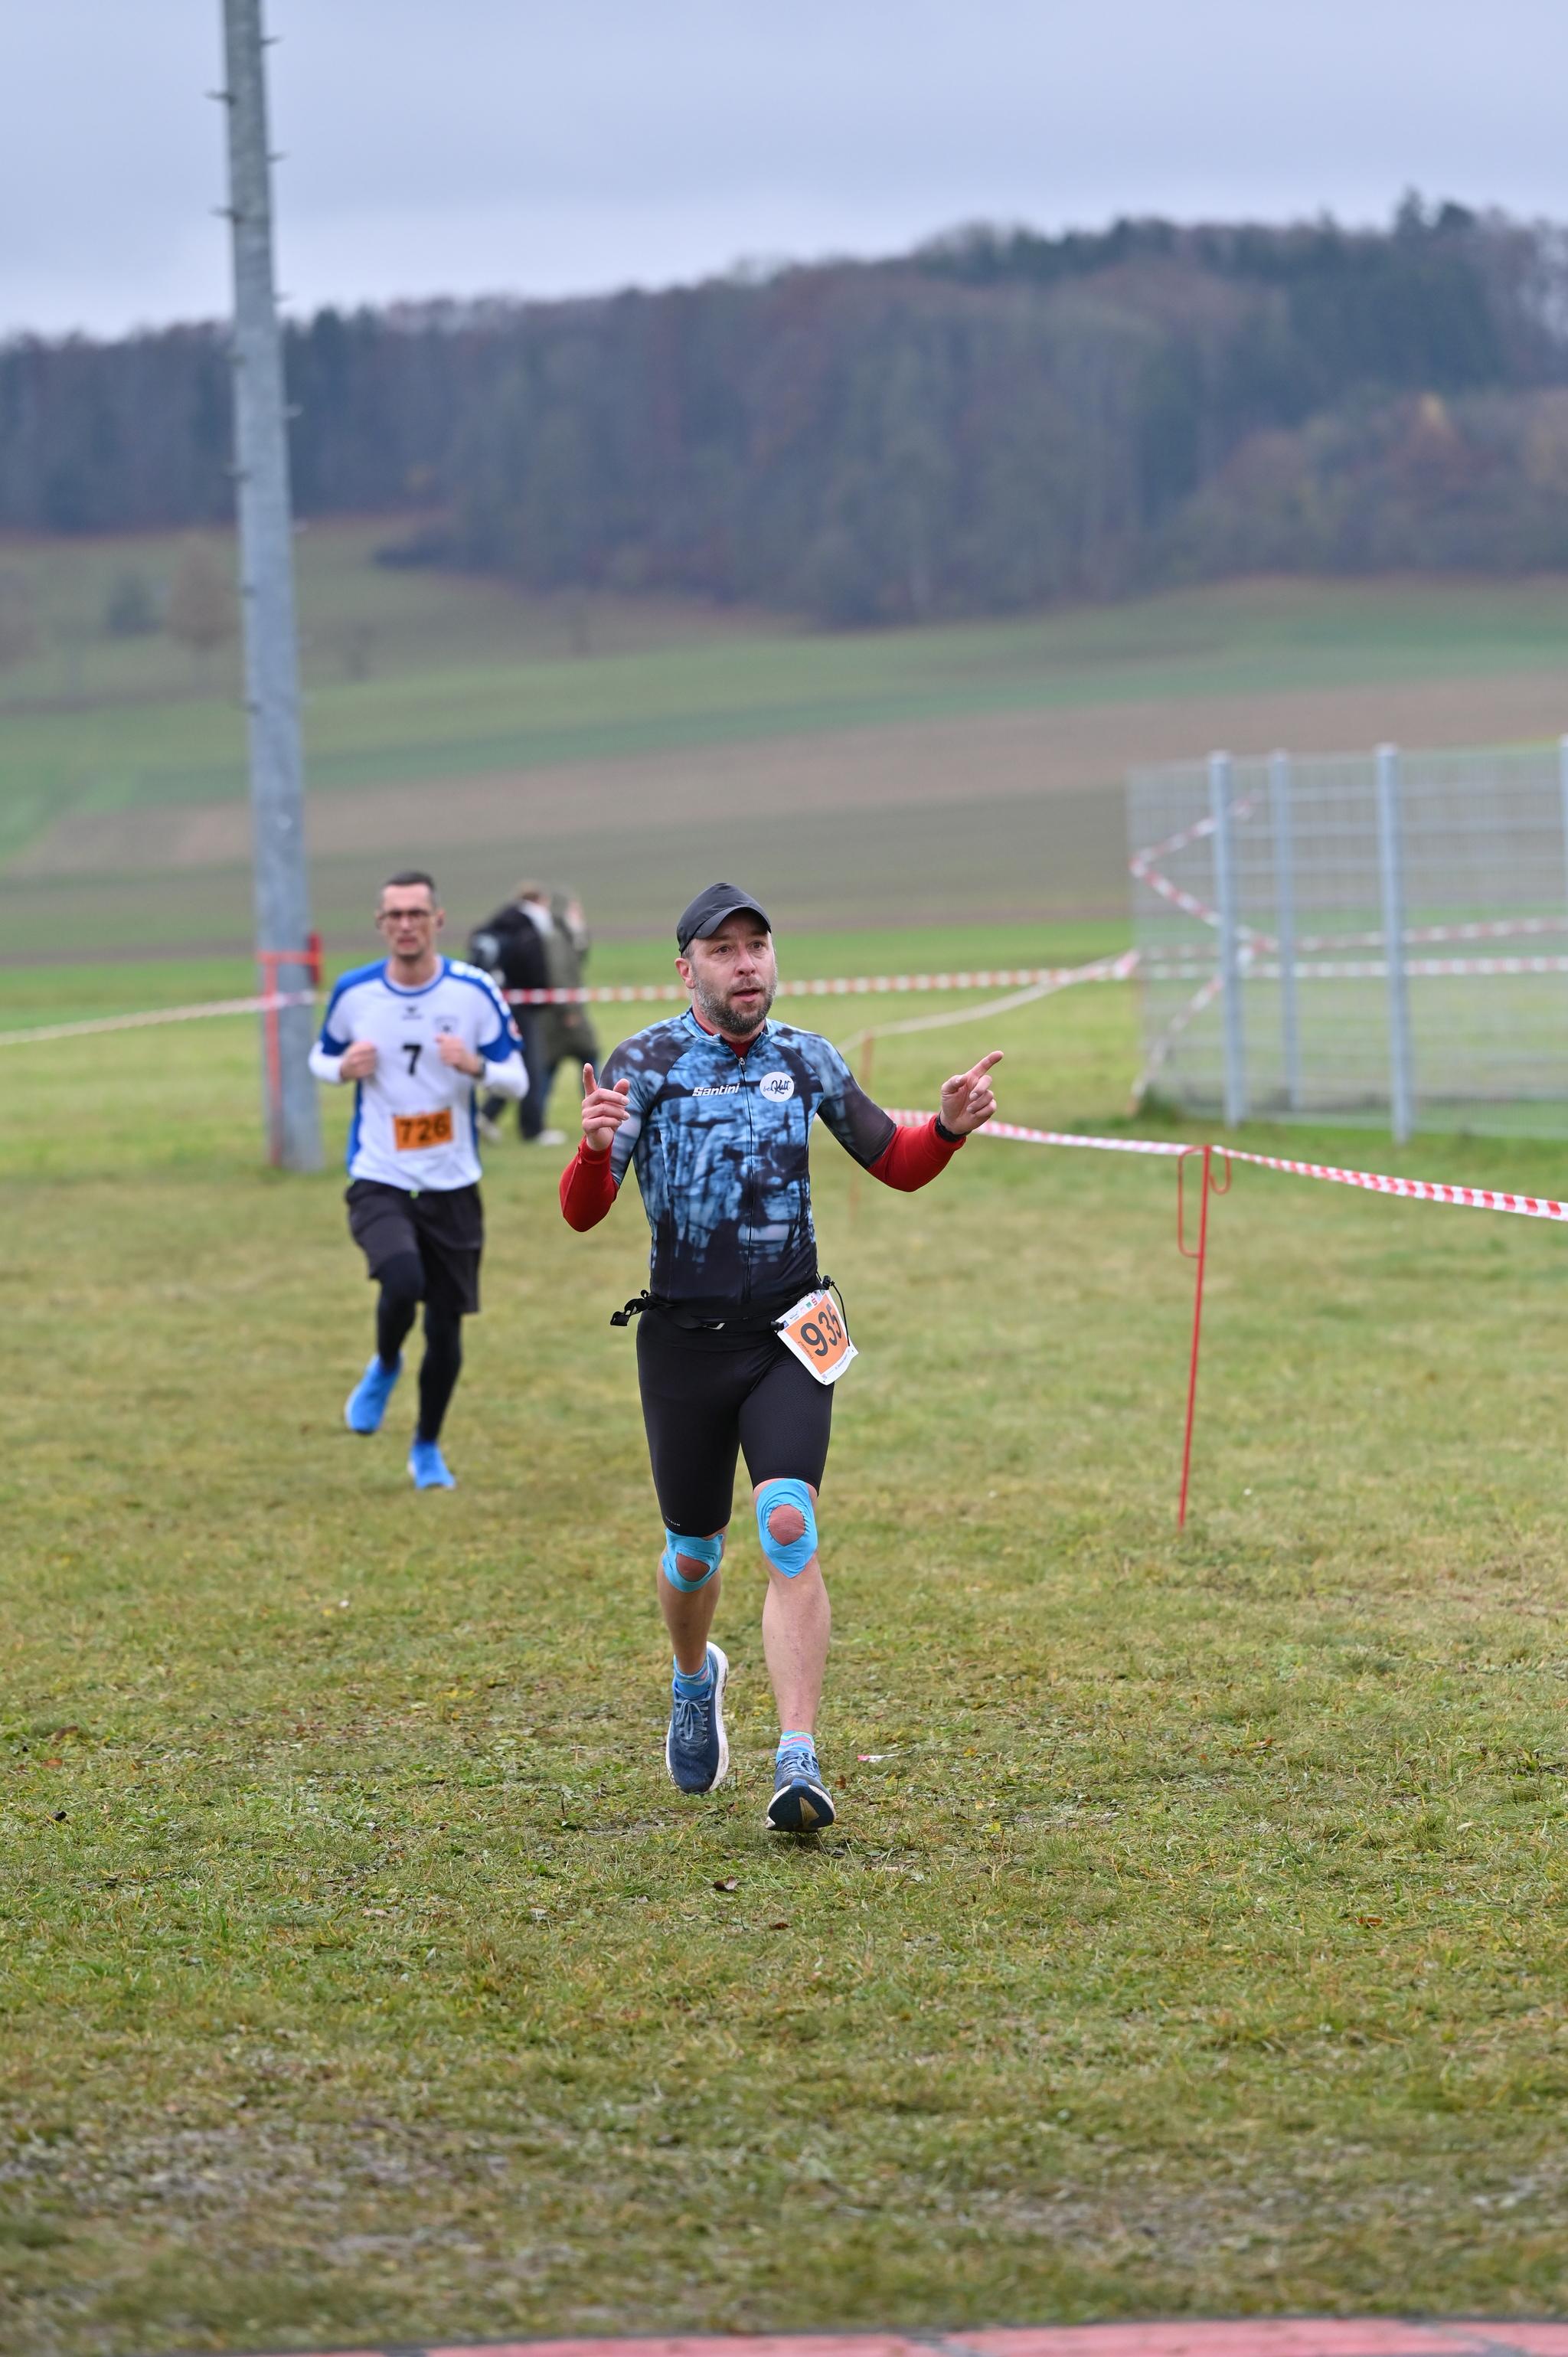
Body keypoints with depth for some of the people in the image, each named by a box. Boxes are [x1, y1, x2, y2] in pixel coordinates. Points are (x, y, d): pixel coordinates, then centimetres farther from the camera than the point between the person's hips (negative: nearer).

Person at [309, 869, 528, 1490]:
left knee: (446, 1329, 4)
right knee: (403, 1283, -28)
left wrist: (475, 1065, -22)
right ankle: (384, 1365, 7)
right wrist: (344, 1067, -9)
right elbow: (321, 1056, 14)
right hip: (379, 1181, -1)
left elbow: (517, 1080, -1)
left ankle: (427, 1449, 28)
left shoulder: (475, 991, -5)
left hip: (451, 1184, 1)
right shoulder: (353, 993, -3)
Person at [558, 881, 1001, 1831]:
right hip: (684, 1341, -1)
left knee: (789, 1529, -17)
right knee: (696, 1549, 11)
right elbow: (583, 1213, -14)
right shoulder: (646, 1064, -6)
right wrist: (594, 1148, -37)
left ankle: (800, 1765, -21)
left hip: (788, 1334, 1)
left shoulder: (806, 1059, 4)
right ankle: (696, 1679, 45)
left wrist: (950, 1127, -7)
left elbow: (896, 1165, 14)